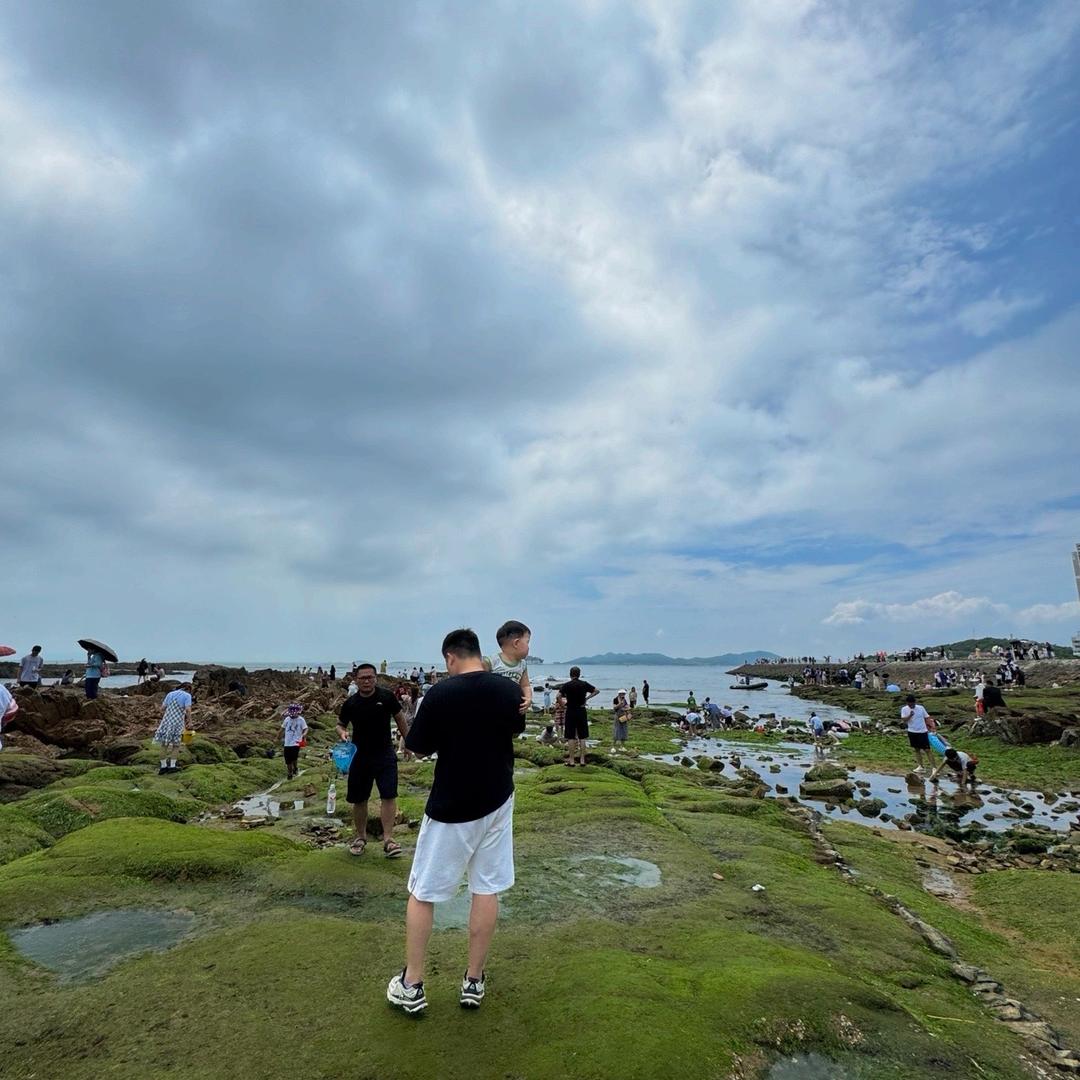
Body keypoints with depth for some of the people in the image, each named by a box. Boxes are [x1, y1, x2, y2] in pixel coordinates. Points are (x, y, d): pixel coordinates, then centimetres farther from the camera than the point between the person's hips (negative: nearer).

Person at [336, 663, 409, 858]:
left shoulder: (386, 697, -8)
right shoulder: (350, 703, -4)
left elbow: (399, 720, 3)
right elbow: (340, 724, 10)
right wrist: (342, 732, -14)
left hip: (385, 754, -2)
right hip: (360, 756, 2)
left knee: (389, 796, -8)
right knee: (358, 799, 12)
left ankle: (388, 839, -1)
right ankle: (361, 836, 31)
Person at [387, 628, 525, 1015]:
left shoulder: (439, 694, -19)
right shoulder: (510, 689, -6)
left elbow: (418, 748, -7)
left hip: (450, 808, -3)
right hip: (497, 802, 4)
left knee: (423, 893, 13)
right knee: (487, 889, 15)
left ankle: (411, 985, 23)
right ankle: (474, 981, 26)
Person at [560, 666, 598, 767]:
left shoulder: (566, 685, -7)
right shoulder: (584, 684, 1)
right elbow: (597, 691, 6)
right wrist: (587, 698, 7)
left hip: (571, 712, -2)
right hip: (582, 711, 2)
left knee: (571, 737, 3)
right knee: (582, 737, 9)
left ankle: (571, 761, 4)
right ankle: (582, 760, 10)